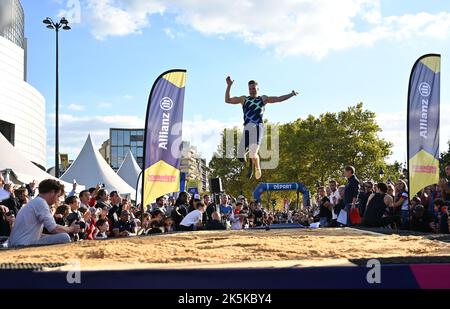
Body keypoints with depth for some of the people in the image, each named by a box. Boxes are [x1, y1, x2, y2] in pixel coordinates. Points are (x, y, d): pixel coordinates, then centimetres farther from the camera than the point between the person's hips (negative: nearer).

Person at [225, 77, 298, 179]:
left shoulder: (263, 99, 20)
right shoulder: (243, 99, 22)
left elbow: (279, 99, 23)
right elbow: (227, 100, 21)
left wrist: (291, 94, 17)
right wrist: (229, 86, 13)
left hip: (257, 127, -2)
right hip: (247, 128, 2)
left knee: (253, 154, -19)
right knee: (240, 155, -9)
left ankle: (257, 168, 14)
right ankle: (251, 164, 24)